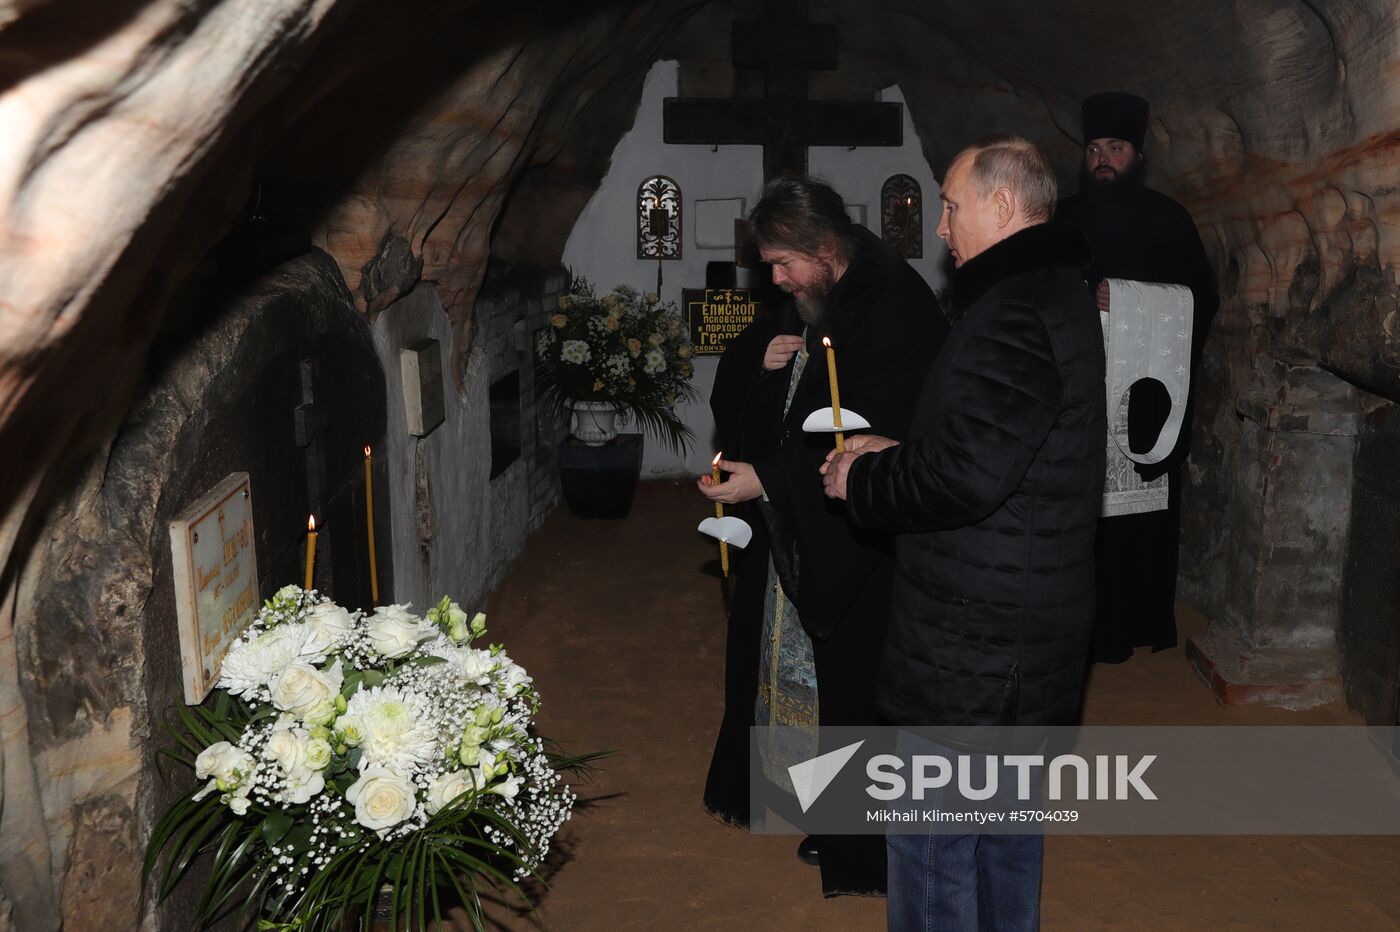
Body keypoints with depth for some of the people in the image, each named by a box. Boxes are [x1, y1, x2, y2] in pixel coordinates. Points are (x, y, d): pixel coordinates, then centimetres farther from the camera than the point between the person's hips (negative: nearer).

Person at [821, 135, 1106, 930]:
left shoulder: (1014, 312, -21)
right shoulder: (1058, 292, 13)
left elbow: (966, 475, -28)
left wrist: (862, 480, -12)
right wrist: (896, 454, 9)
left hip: (971, 635, -10)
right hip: (1032, 617, 10)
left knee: (932, 834, 3)